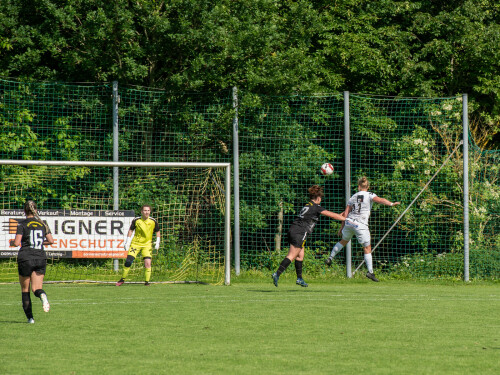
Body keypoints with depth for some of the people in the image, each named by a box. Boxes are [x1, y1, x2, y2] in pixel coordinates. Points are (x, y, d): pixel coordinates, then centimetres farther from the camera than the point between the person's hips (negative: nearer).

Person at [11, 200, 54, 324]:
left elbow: (17, 242, -12)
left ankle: (30, 317, 7)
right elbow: (51, 241, 8)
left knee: (25, 290, 11)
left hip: (25, 257, -3)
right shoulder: (42, 224, 8)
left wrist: (12, 242, 10)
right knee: (36, 288, 2)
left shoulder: (22, 224, -5)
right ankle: (42, 295, -34)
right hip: (40, 257, 3)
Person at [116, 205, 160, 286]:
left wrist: (157, 242, 2)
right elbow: (131, 230, 5)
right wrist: (127, 242, 1)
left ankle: (147, 282, -5)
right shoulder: (136, 220, -8)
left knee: (148, 263, -17)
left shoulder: (153, 221, -6)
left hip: (147, 244, 0)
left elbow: (157, 232, 10)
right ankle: (122, 279, 13)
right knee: (128, 261, -6)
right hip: (136, 243, 0)